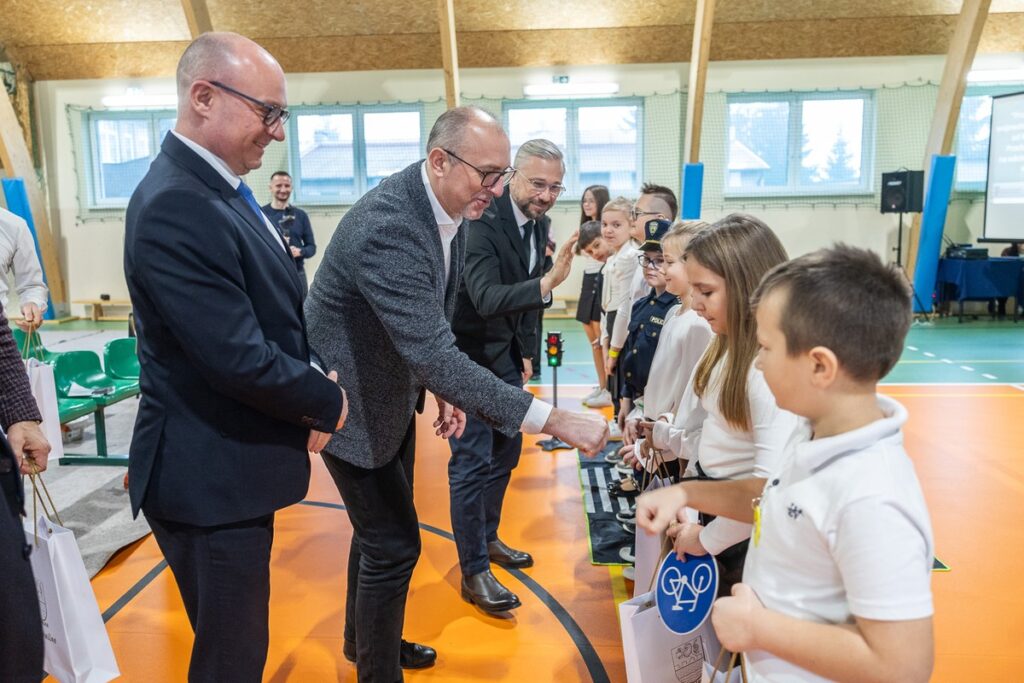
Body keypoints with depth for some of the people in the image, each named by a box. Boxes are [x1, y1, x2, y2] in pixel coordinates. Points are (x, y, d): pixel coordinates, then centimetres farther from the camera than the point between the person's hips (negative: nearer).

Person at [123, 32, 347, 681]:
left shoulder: (219, 189, 7)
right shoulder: (175, 206, -25)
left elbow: (273, 314, 13)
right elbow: (239, 359, -27)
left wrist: (311, 386, -3)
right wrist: (328, 402, -11)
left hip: (233, 465, 9)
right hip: (211, 480, -9)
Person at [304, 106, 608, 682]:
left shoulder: (450, 206, -7)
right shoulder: (387, 227, -35)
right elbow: (436, 354, -41)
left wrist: (443, 387, 2)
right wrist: (553, 419, -42)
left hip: (393, 388, 8)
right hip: (348, 398, -8)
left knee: (383, 527, 22)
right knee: (394, 543, 0)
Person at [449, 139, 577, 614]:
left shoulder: (539, 224, 2)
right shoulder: (483, 222, -24)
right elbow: (486, 298, -36)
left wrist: (527, 352, 13)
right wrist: (546, 284, -50)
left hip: (506, 356, 9)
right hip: (470, 355, -8)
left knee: (506, 451, 18)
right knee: (472, 462, -3)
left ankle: (487, 537, 37)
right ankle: (474, 572, 9)